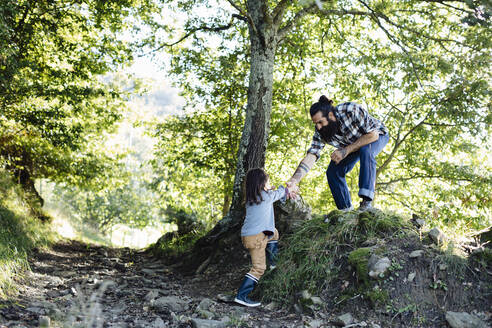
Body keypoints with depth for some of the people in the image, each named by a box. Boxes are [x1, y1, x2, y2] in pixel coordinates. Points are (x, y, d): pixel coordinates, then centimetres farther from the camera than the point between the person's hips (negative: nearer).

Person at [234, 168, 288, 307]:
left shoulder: (250, 198, 13)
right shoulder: (267, 195, -7)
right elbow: (279, 192, 15)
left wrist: (285, 193, 38)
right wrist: (285, 188, 37)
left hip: (246, 235, 8)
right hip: (256, 238, -8)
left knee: (274, 233, 31)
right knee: (258, 268, -5)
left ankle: (274, 263, 31)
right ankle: (241, 295, -11)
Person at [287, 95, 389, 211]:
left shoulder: (352, 110, -39)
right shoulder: (320, 131, -23)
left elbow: (373, 135, -34)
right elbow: (311, 156, -29)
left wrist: (346, 150, -38)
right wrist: (294, 181, -44)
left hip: (377, 136, -5)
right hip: (352, 145, 5)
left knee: (365, 150, -37)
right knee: (332, 172, -10)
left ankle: (367, 201, -33)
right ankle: (346, 210, 5)